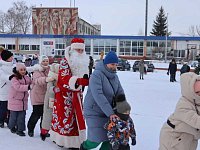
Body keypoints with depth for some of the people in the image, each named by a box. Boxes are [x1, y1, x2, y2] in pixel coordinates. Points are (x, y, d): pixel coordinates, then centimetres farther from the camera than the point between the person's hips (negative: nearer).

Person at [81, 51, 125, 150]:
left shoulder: (114, 76, 5)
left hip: (107, 112, 7)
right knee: (96, 140, -5)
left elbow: (120, 93, 4)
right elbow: (98, 96, -28)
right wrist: (110, 113, -32)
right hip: (94, 112, -7)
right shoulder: (97, 75, -18)